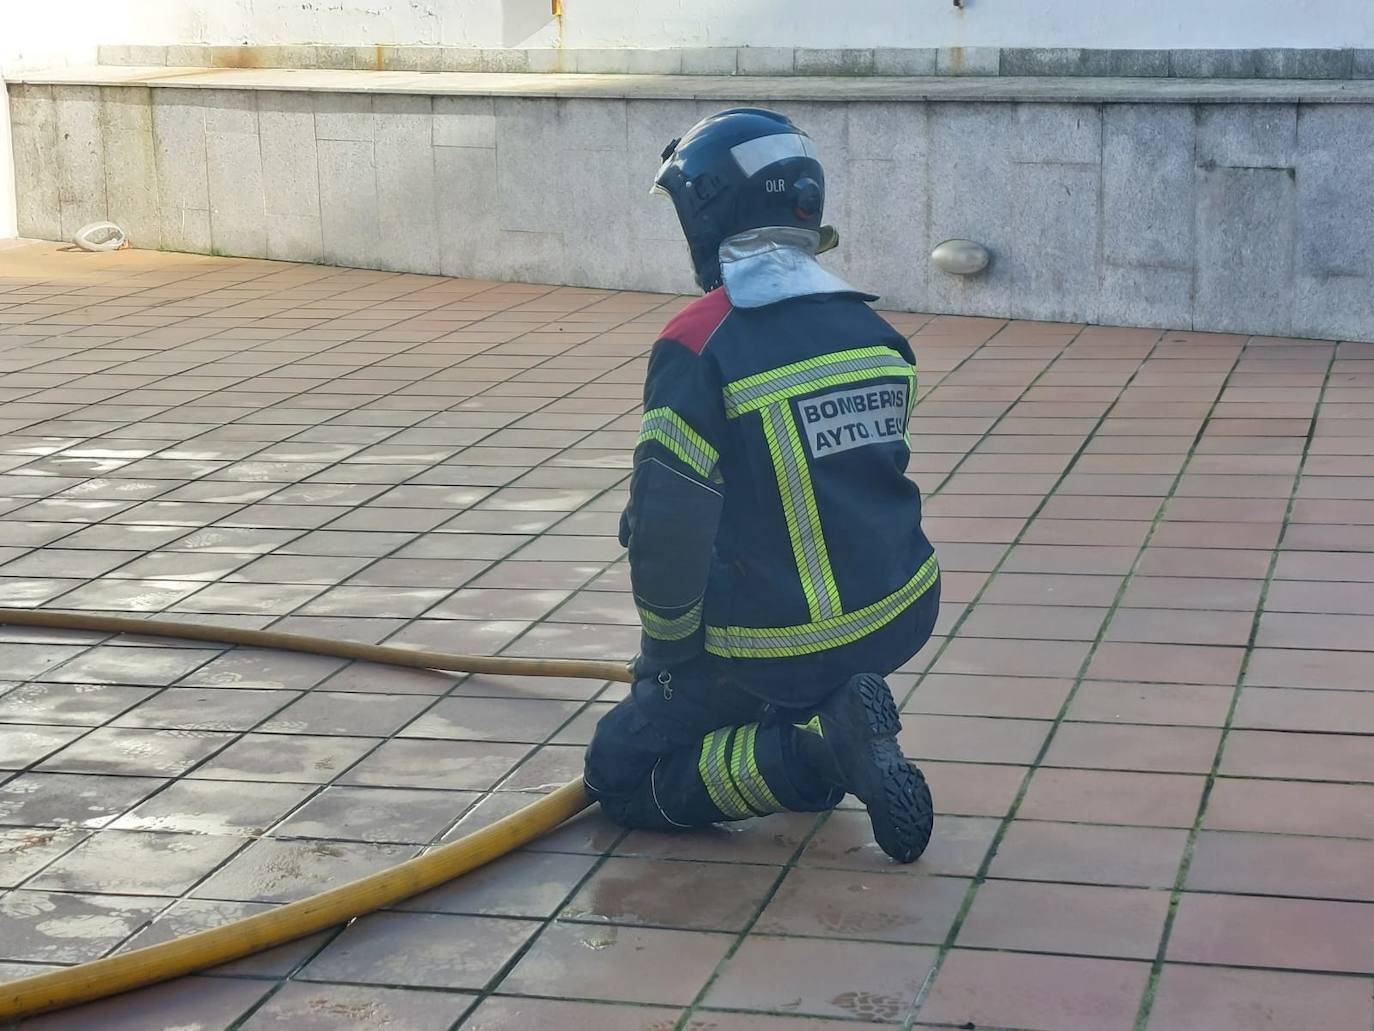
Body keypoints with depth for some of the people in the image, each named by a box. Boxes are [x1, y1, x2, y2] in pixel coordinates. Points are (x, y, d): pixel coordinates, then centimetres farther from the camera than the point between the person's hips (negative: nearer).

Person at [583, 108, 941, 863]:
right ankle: (829, 711, 14)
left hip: (775, 645, -7)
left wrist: (665, 652, -3)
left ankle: (818, 756, -10)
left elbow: (667, 524, -18)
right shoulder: (874, 332, 1)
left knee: (620, 776, 11)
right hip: (898, 617, 7)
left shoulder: (699, 345, -19)